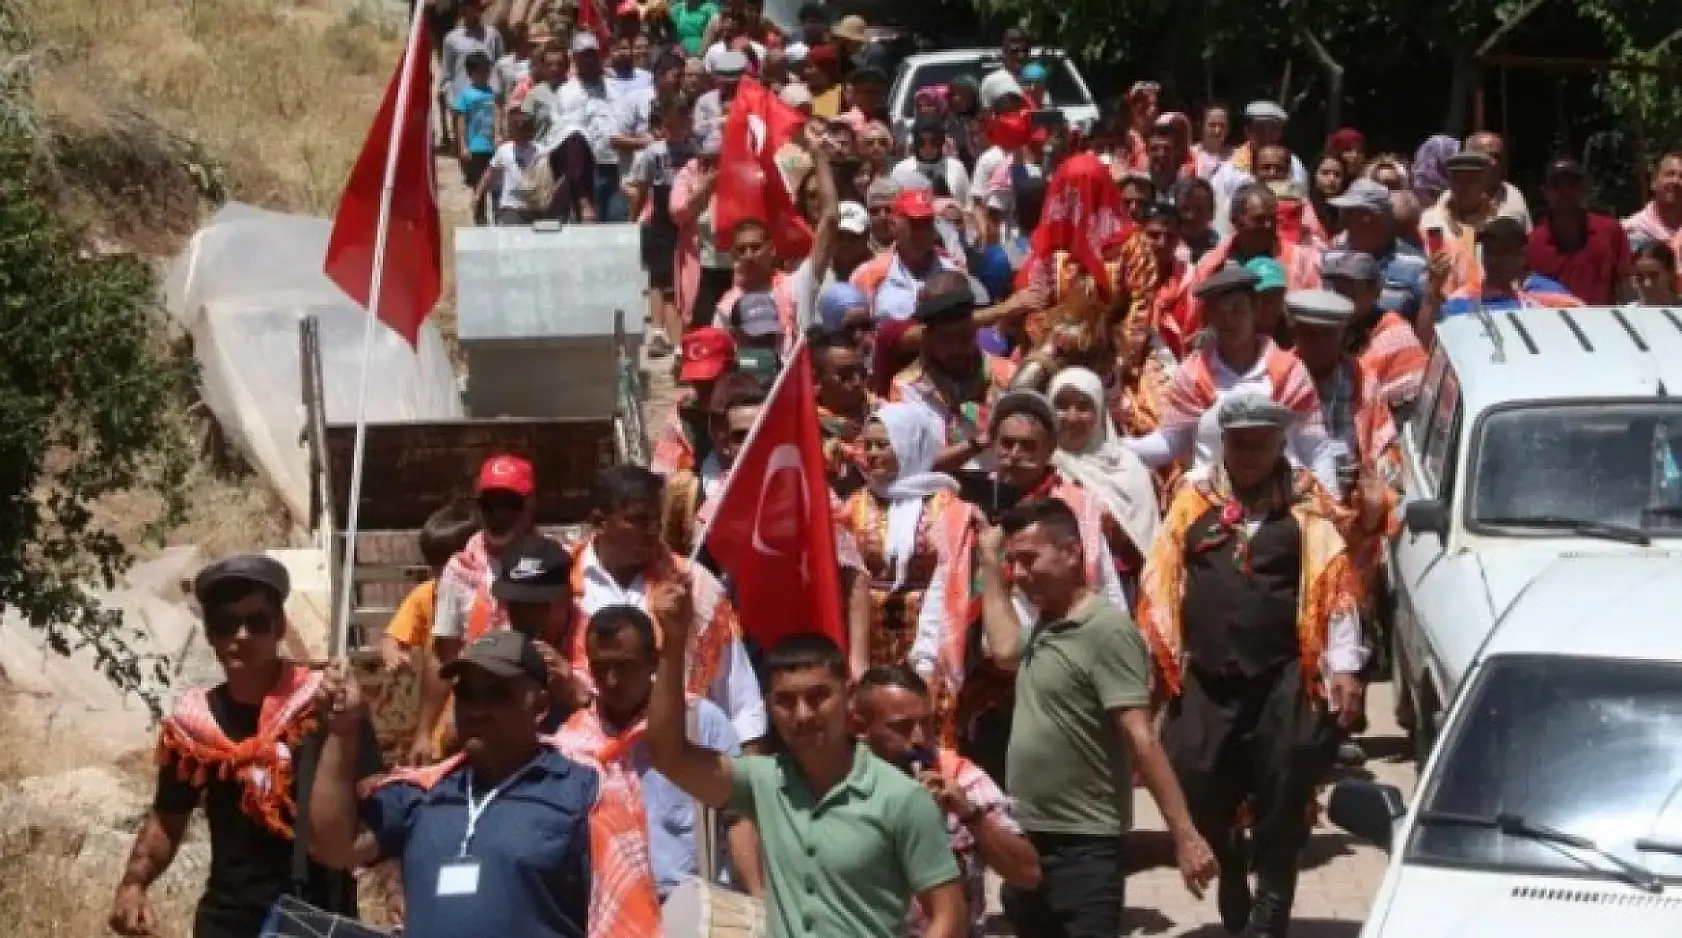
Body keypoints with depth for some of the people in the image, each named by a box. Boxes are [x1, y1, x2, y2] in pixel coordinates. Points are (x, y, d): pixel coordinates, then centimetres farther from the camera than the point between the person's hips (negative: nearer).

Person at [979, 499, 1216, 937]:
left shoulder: (1107, 630, -16)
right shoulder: (1039, 627, 9)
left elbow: (1141, 738, -22)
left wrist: (1184, 835, -26)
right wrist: (991, 567, 27)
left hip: (1084, 845, -9)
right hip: (1027, 838, 9)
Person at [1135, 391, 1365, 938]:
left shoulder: (1306, 503, 2)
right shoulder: (1193, 498, 7)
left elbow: (1332, 584, -2)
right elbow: (1161, 579, 6)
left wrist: (1343, 666, -7)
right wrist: (1158, 656, 2)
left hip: (1284, 678, -2)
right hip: (1205, 678, 2)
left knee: (1283, 796, 1)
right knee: (1192, 785, -1)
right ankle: (1230, 869, 27)